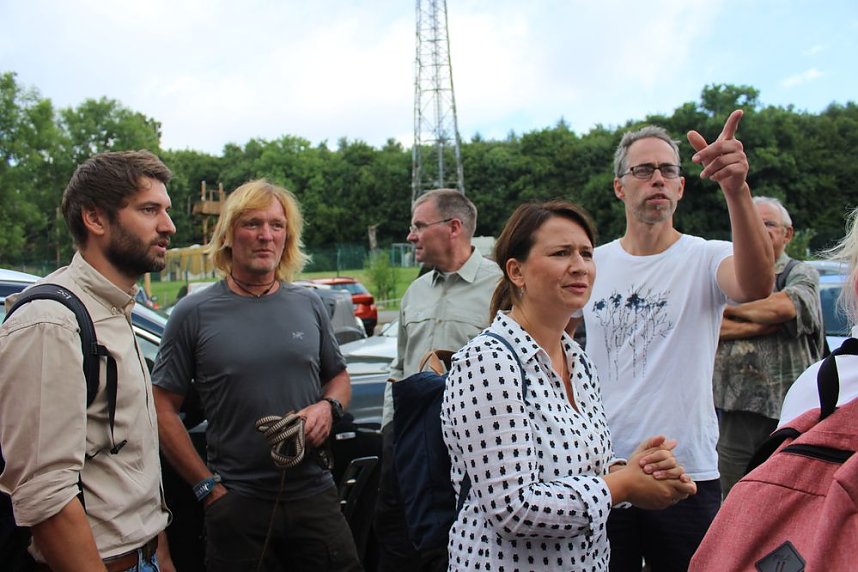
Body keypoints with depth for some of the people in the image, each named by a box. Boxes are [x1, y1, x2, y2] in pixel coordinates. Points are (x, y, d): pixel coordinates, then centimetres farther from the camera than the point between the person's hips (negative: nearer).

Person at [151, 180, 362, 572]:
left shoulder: (309, 304, 5)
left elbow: (339, 377, 16)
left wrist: (327, 407, -7)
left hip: (314, 494, 3)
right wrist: (207, 487, -6)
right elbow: (163, 409, -3)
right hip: (236, 504, -2)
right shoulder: (194, 314, -4)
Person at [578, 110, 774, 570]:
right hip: (599, 471, 3)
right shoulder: (592, 265, 3)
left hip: (687, 475, -2)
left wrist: (736, 188, -43)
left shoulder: (705, 259, -6)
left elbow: (756, 285, -30)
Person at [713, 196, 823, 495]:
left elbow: (785, 306, -18)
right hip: (733, 414, 3)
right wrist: (758, 326, -11)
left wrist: (732, 310, -3)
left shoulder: (801, 274, 6)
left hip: (788, 415, -3)